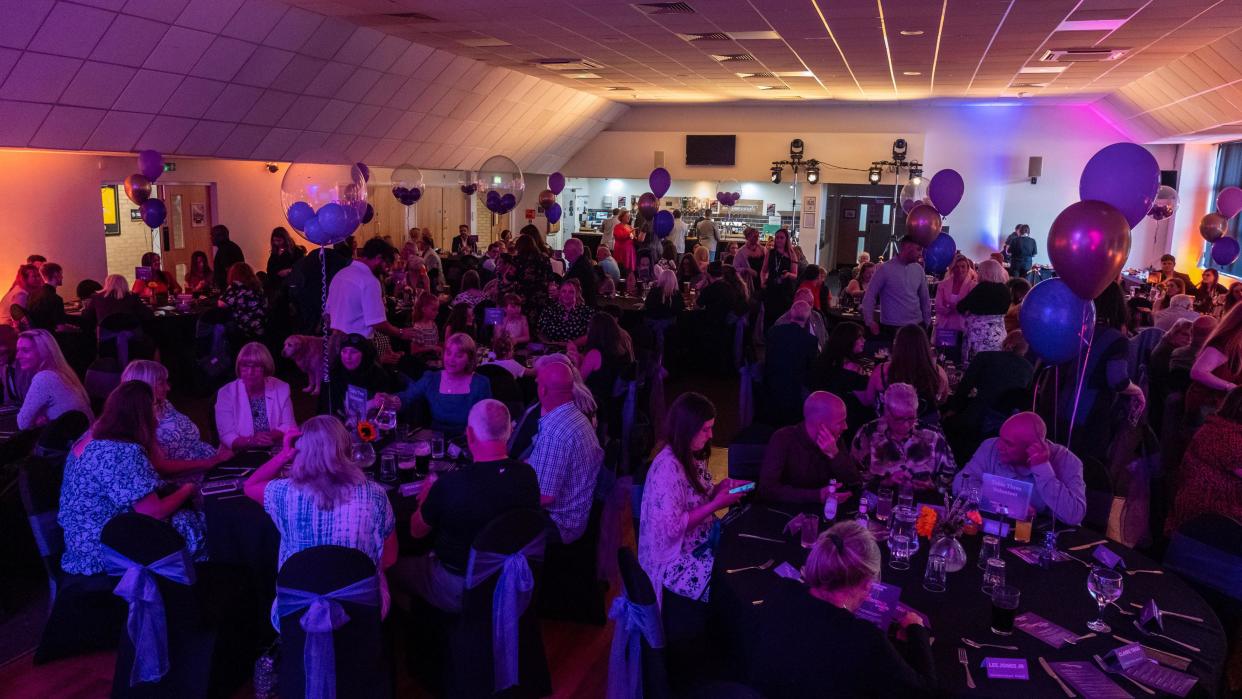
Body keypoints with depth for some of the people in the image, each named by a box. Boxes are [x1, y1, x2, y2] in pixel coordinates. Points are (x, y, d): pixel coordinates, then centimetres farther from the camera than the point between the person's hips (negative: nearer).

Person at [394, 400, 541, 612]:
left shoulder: (449, 484, -31)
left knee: (395, 567, 18)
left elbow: (417, 531, -10)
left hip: (457, 593, -5)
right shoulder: (527, 475, -18)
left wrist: (426, 497, 9)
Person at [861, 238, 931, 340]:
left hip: (916, 326, 4)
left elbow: (924, 298, 14)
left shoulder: (918, 269, 7)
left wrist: (927, 322, 12)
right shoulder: (885, 269, -7)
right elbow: (870, 296, -5)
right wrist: (870, 321, -12)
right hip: (892, 328, -4)